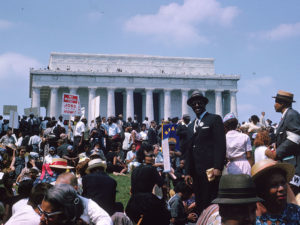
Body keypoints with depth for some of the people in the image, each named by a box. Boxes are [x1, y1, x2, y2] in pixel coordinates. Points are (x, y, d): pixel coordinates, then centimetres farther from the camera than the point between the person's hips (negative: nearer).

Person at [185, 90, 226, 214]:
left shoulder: (215, 119, 1)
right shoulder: (191, 126, 21)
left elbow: (221, 144, -8)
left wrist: (217, 167, -17)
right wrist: (188, 172, 11)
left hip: (210, 170, -6)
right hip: (196, 172, 6)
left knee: (211, 203, -9)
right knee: (199, 204, 7)